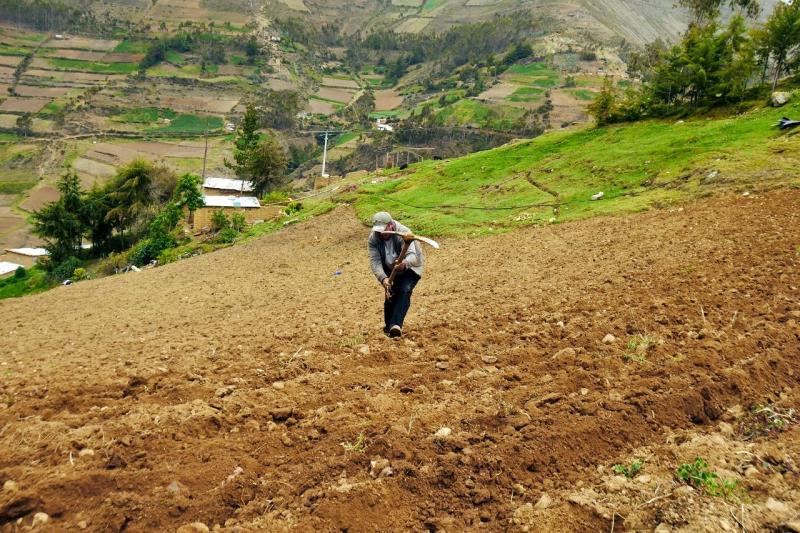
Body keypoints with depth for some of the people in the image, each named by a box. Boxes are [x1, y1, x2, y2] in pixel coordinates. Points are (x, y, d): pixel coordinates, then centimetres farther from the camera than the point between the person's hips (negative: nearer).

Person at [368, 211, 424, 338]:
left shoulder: (404, 233, -35)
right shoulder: (373, 238, -22)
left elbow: (412, 256, -45)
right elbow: (375, 261, -27)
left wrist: (405, 263, -69)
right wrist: (382, 278, -43)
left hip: (411, 267, -4)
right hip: (390, 270, 4)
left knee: (405, 291, -24)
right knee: (391, 295, -2)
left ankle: (396, 325, -34)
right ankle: (388, 326, 18)